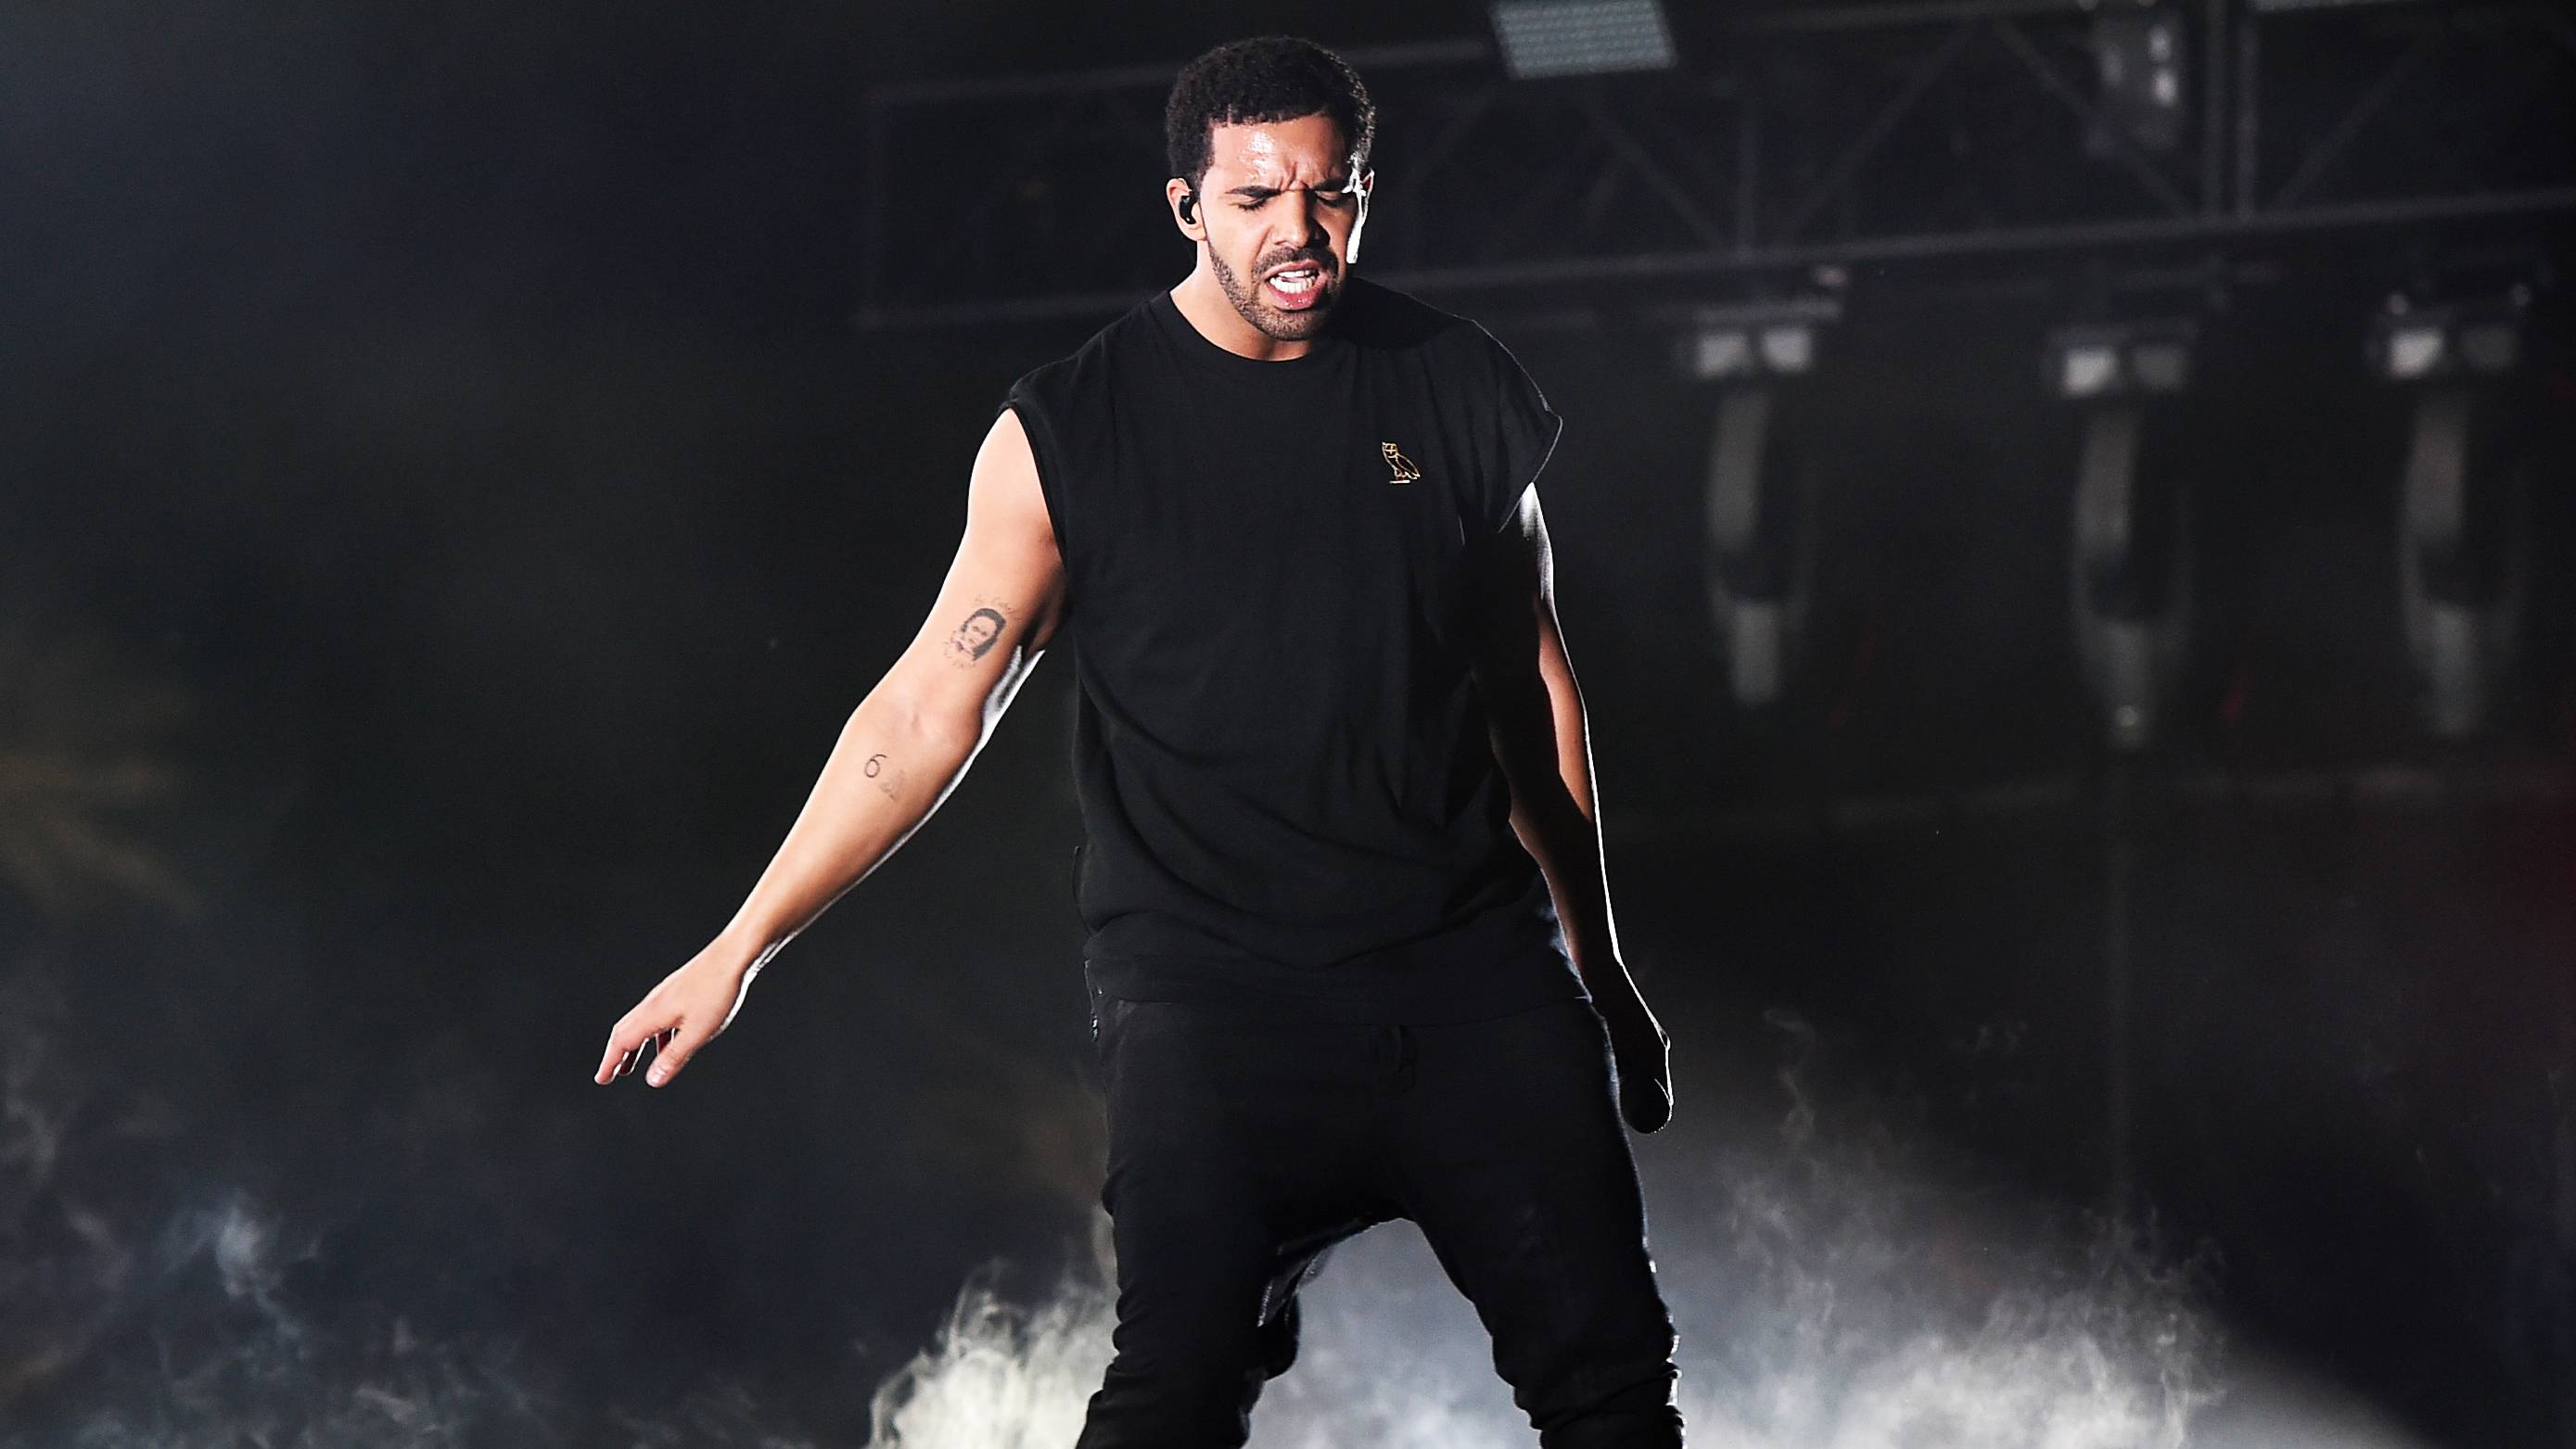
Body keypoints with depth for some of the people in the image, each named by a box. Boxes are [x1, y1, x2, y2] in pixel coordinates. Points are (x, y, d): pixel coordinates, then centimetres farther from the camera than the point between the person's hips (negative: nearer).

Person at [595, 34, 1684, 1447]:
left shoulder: (1458, 391, 7)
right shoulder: (1067, 433, -1)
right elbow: (930, 708, 2)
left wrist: (1599, 963, 20)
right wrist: (739, 948, 0)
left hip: (1471, 962, 3)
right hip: (1208, 987, -3)